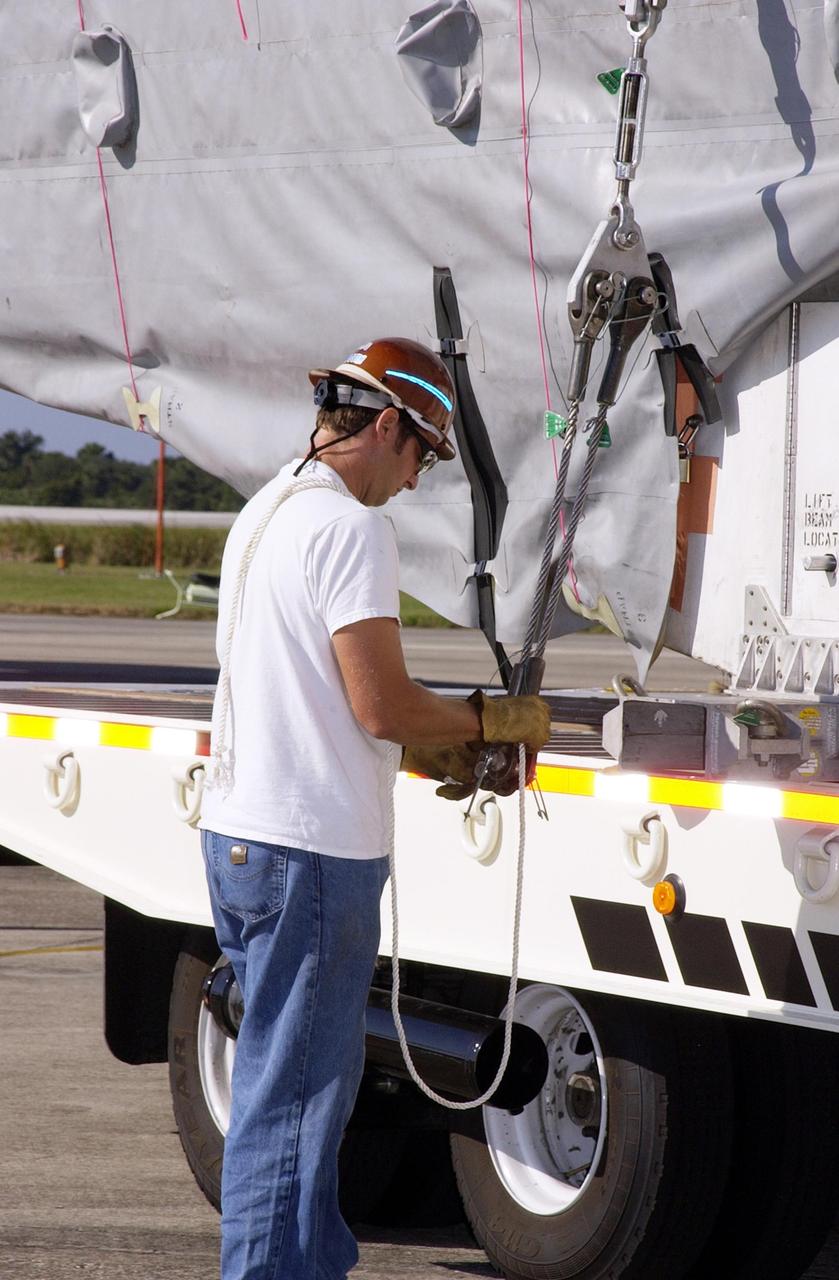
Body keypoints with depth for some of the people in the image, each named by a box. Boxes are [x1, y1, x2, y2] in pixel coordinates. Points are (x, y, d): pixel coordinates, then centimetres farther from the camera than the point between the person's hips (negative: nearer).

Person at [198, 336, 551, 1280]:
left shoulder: (264, 513, 16)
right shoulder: (348, 527, -15)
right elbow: (383, 705, -18)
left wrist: (431, 750, 19)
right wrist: (493, 722, -2)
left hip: (239, 835, 10)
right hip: (310, 849, -10)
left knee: (298, 1078, 18)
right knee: (292, 1094, -6)